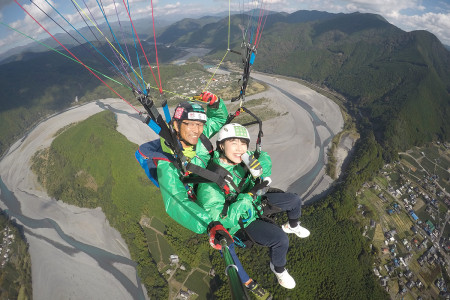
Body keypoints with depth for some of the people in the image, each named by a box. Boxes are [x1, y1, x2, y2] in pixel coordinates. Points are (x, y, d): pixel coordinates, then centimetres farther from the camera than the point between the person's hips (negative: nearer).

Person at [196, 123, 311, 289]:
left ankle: (292, 226, 47)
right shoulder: (210, 182, -36)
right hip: (241, 222, -7)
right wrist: (248, 196, -37)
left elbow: (264, 157, 0)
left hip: (256, 201, 7)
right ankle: (278, 268, 13)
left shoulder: (242, 158, -18)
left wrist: (262, 168, -24)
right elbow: (220, 219, -35)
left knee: (295, 200, 12)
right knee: (280, 239, -23)